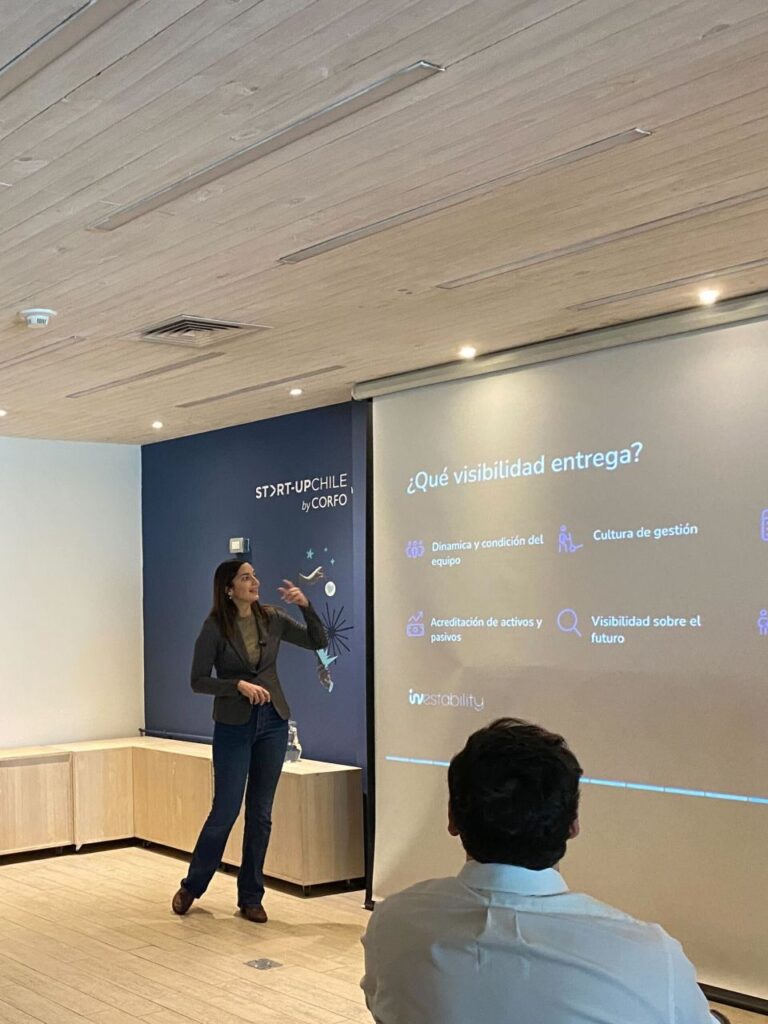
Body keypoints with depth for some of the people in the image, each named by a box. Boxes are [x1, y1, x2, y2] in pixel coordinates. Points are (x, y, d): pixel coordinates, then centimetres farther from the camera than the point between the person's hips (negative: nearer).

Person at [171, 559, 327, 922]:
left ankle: (251, 898, 18)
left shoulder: (272, 618, 1)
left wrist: (306, 606, -9)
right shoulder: (215, 627, -10)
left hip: (273, 722, 4)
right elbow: (198, 681, -8)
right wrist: (239, 684, -21)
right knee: (225, 810, 0)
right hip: (233, 726, -4)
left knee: (261, 814, 8)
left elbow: (318, 642, 5)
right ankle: (192, 886, 22)